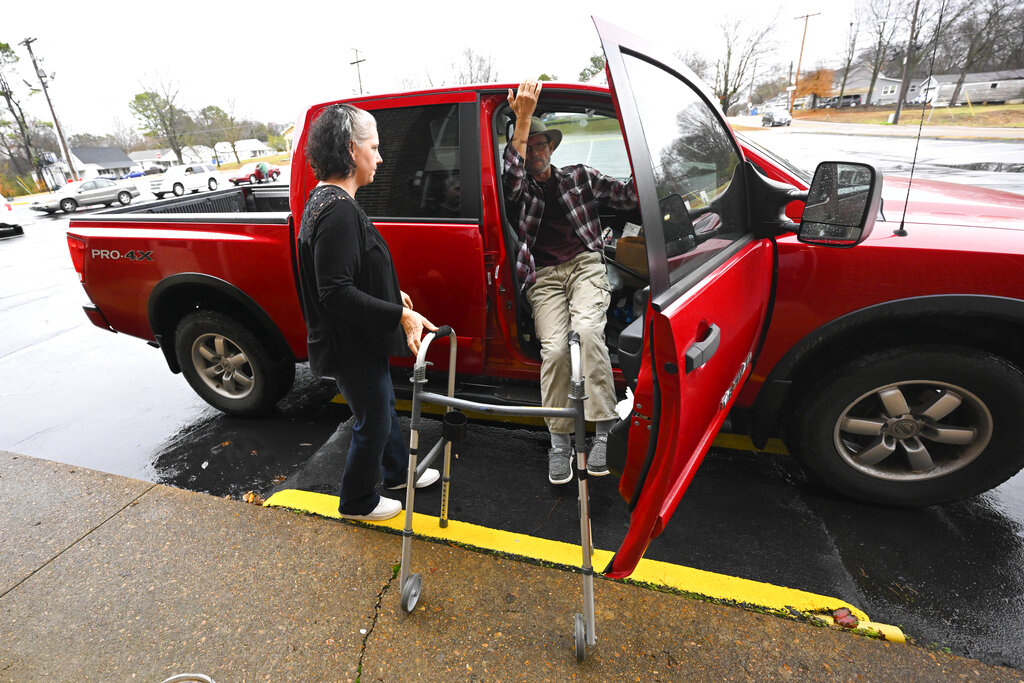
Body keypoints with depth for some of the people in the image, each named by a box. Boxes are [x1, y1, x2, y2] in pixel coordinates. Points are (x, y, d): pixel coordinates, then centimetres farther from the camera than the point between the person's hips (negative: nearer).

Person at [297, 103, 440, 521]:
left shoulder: (325, 200, 8)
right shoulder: (338, 210, -26)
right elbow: (336, 293, -30)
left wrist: (392, 295, 22)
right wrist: (400, 315, -30)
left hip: (358, 341, 10)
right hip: (351, 346, -10)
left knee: (383, 406, 25)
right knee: (373, 422, 9)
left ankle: (398, 472, 47)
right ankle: (357, 502, 33)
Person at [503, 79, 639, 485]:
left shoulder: (580, 177, 20)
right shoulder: (520, 191, 14)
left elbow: (629, 195, 14)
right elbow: (511, 176, -11)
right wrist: (523, 117, -15)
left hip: (585, 265, 1)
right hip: (544, 277, 0)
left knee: (587, 330, -30)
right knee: (555, 348, -23)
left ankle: (603, 429, -25)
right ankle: (559, 440, -12)